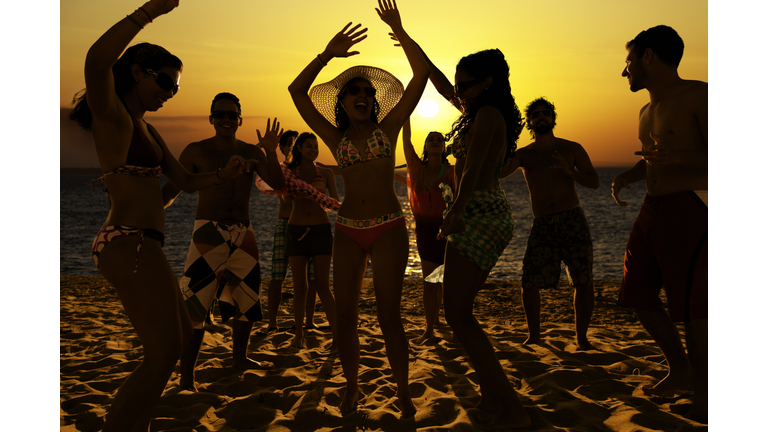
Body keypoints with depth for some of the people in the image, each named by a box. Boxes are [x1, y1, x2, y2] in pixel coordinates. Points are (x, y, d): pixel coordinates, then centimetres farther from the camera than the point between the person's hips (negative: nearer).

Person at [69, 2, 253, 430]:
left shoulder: (147, 129, 21)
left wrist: (223, 175, 1)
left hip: (145, 247, 10)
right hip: (129, 244, -10)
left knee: (181, 337, 20)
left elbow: (187, 181, 19)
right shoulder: (111, 114, -6)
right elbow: (97, 59, -29)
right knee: (163, 354, -11)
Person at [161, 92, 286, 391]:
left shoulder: (251, 152, 8)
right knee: (195, 306, -14)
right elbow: (170, 190, -4)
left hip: (243, 236, 5)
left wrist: (271, 152, -17)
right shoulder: (197, 151, 0)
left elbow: (278, 184, -2)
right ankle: (186, 377, -9)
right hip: (208, 234, -5)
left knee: (248, 299, 15)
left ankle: (239, 358, 35)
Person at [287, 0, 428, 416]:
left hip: (388, 230, -2)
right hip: (348, 231, 2)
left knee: (389, 316, -1)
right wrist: (328, 54, -2)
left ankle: (403, 391, 15)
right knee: (344, 317, 3)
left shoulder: (388, 128, 6)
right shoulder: (336, 139, 10)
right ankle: (352, 386, 24)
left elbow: (421, 74, 1)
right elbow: (297, 91, 3)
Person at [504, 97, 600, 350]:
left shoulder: (572, 148, 11)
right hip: (542, 225, 0)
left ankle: (581, 337, 12)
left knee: (583, 282, -6)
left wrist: (568, 170, -12)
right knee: (530, 283, -9)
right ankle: (534, 336, 11)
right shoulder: (523, 154, 12)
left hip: (573, 221, 0)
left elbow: (594, 182, 5)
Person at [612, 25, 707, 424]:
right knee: (639, 297, 10)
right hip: (654, 211, 9)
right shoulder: (648, 111, 17)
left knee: (692, 307, -3)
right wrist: (628, 176, 12)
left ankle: (703, 399, 12)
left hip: (691, 211, -8)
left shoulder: (698, 96, -10)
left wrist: (681, 160, -31)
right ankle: (680, 372, 27)